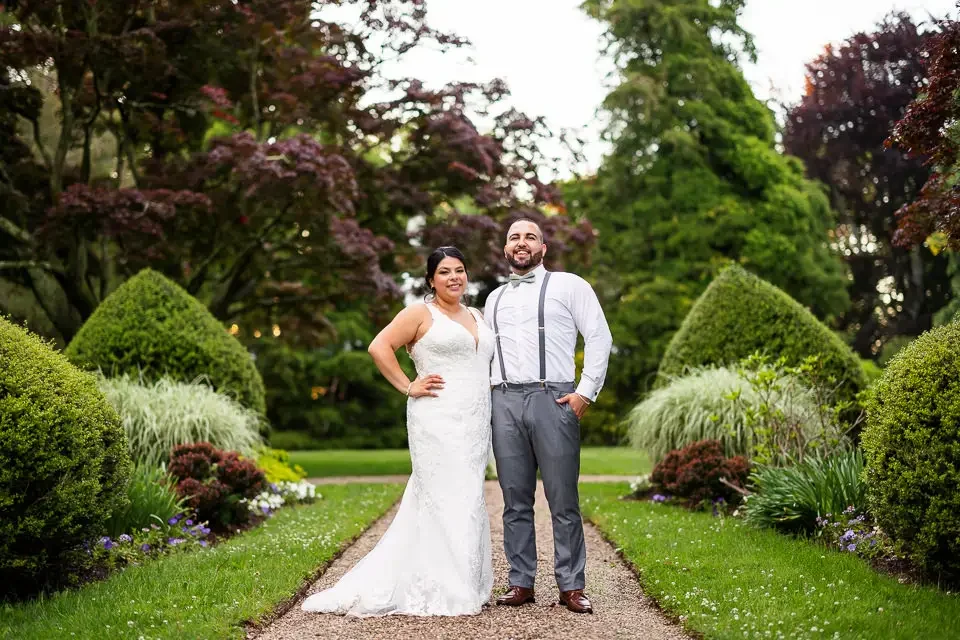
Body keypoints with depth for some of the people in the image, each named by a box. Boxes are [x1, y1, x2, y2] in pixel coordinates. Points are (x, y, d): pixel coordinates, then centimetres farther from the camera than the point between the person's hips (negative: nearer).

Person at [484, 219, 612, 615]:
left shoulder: (568, 285, 6)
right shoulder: (495, 299, 21)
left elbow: (599, 337, 1)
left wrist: (586, 391, -6)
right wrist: (485, 394, 9)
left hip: (553, 399, -4)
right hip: (503, 402, 4)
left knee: (563, 501, -1)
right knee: (515, 501, 6)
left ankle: (571, 586, 6)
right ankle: (521, 582, 13)